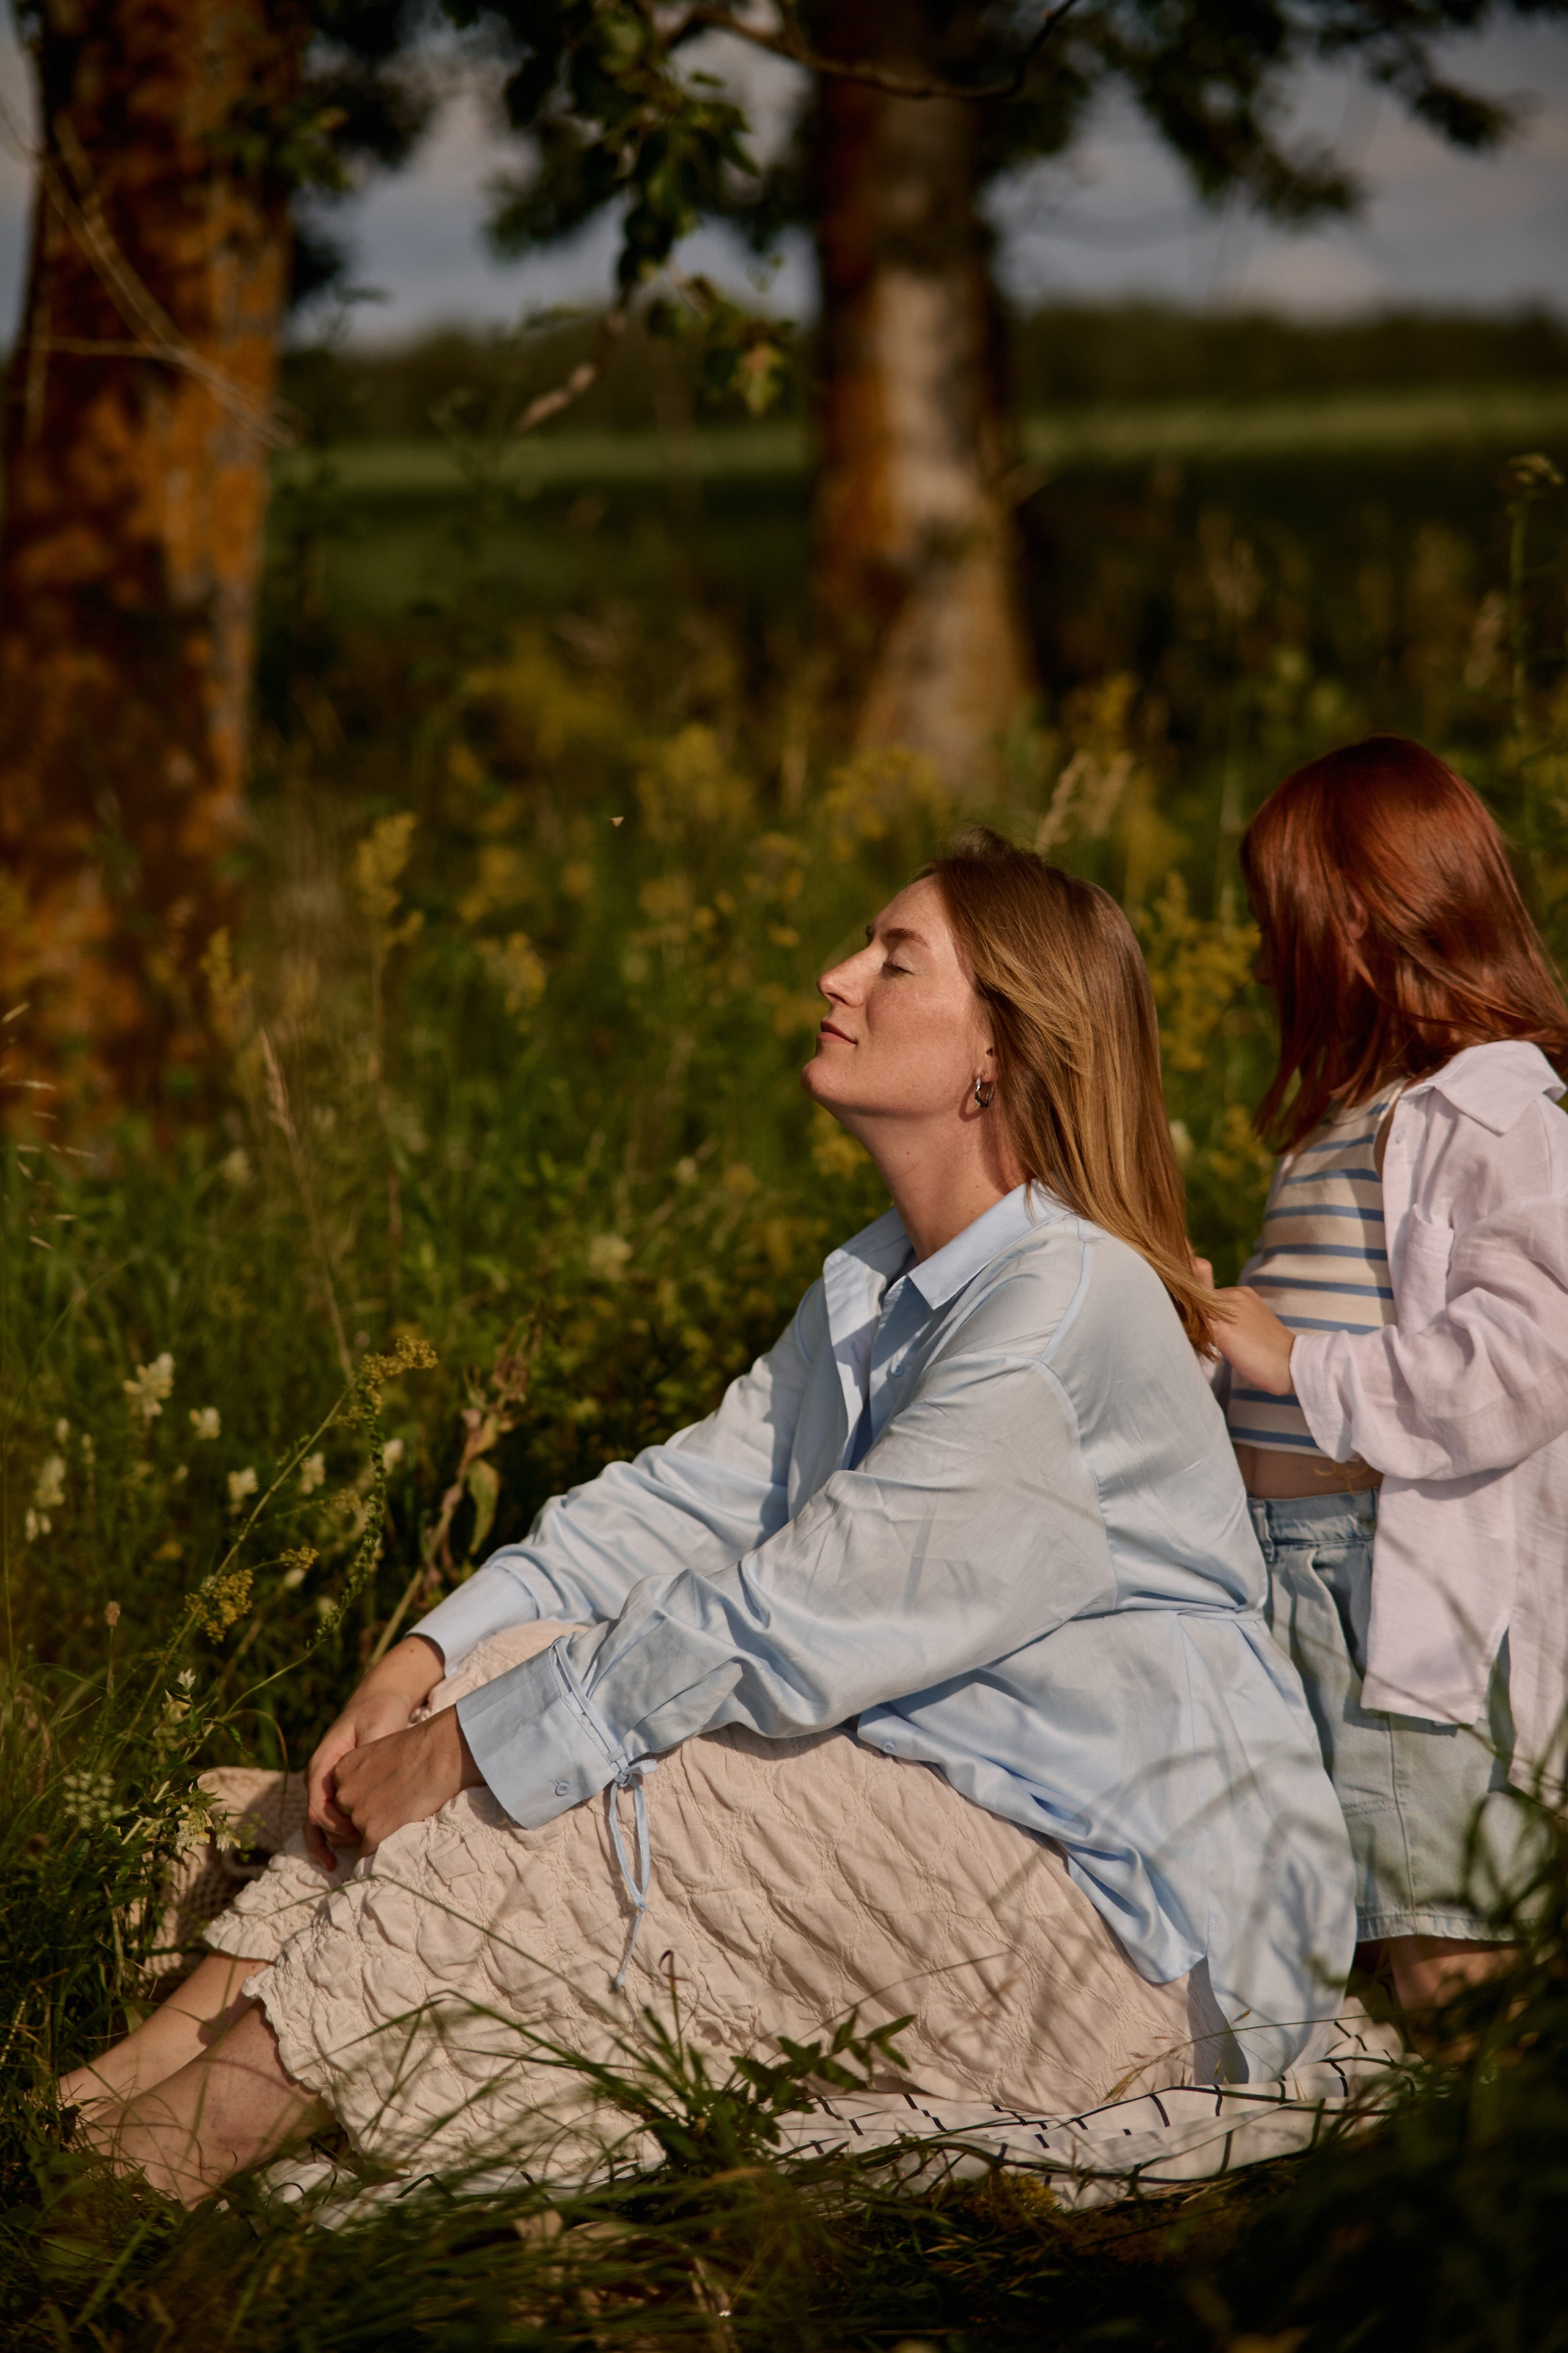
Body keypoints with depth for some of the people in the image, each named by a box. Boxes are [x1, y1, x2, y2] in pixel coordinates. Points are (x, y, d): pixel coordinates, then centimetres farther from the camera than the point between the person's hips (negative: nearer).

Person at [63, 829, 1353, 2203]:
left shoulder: (1071, 1305, -20)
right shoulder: (873, 1288, 12)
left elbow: (799, 1614, -25)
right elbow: (683, 1499, 9)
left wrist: (475, 1744, -21)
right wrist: (431, 1658, -5)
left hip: (1124, 1927, -9)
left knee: (566, 1789, -19)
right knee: (534, 1666, -4)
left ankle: (151, 2177, -14)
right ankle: (131, 2085, -10)